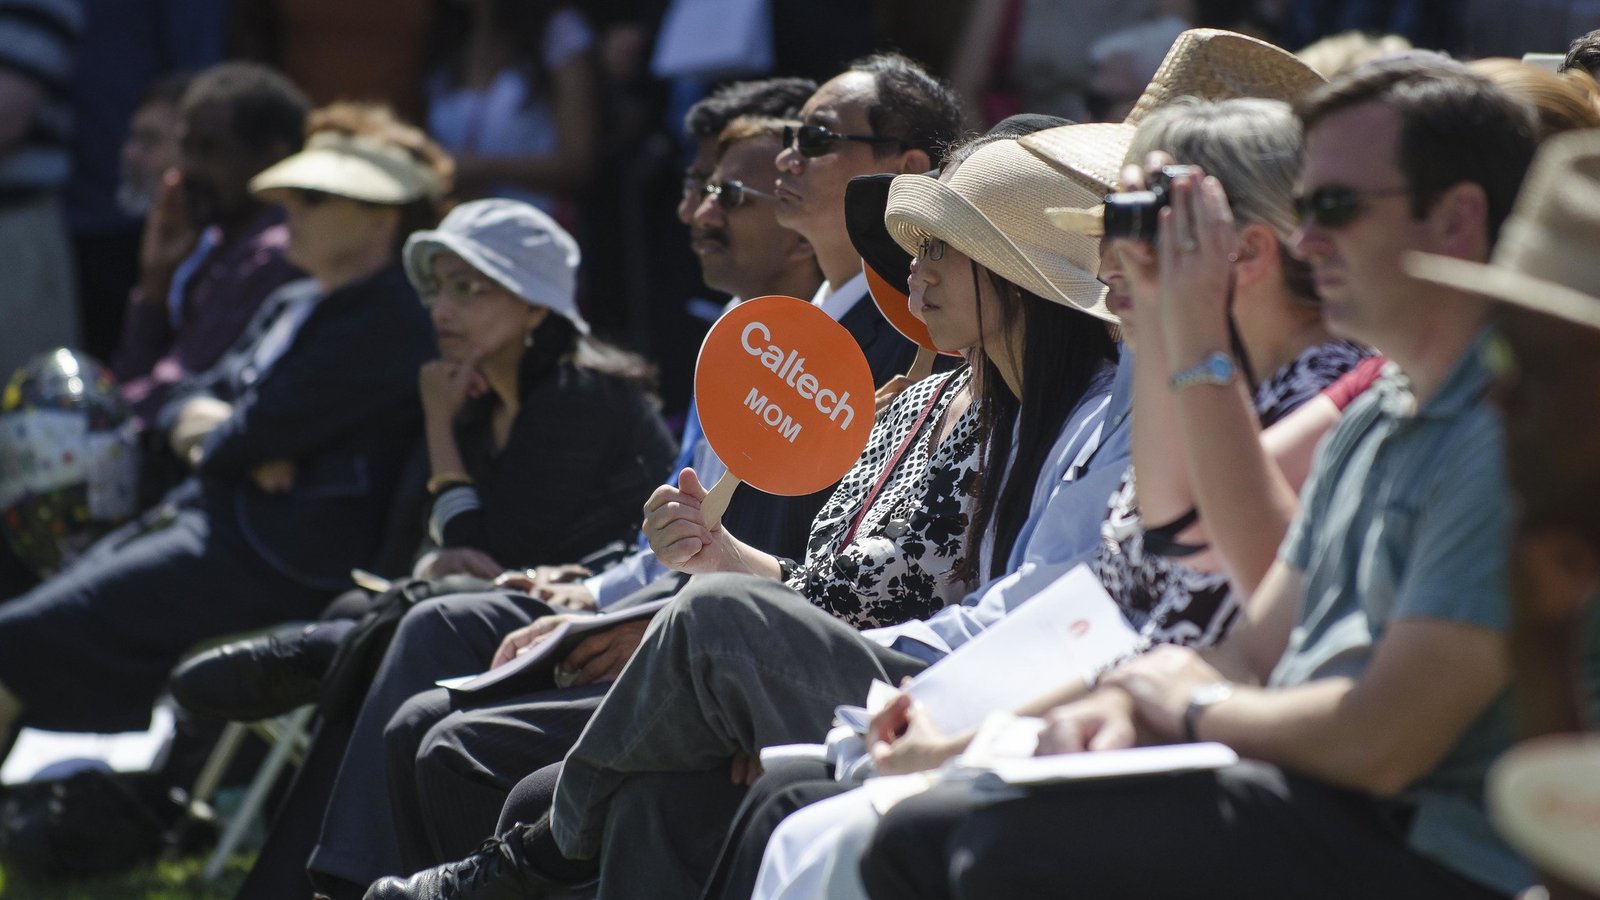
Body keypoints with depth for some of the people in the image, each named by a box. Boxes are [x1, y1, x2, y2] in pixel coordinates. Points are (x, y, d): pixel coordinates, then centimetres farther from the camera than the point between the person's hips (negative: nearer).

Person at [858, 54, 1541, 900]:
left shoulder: (1509, 439, -16)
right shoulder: (1370, 423, 19)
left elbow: (1380, 743, -21)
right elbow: (1256, 653, 21)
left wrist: (1196, 706, -2)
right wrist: (1122, 707, -2)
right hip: (1314, 818, 10)